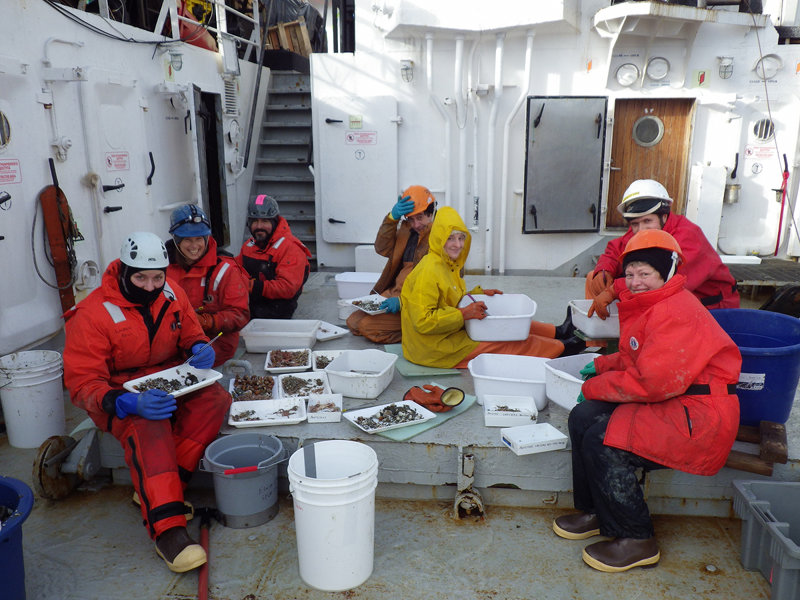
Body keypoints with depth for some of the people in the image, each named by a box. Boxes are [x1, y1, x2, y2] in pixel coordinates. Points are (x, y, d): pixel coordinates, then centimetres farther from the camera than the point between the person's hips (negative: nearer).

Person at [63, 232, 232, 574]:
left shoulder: (171, 293, -1)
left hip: (169, 382, 5)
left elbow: (192, 334, 15)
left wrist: (200, 348, -13)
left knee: (216, 398, -25)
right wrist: (128, 403, -37)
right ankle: (167, 528, -37)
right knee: (147, 427, -37)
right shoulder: (92, 314, -15)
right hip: (120, 396, -5)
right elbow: (82, 383, -18)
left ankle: (160, 488, -19)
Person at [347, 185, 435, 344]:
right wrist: (392, 217, -10)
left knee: (368, 325, -19)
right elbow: (383, 249, 3)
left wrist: (402, 300, -27)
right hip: (395, 292, 9)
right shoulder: (407, 229, 11)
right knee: (353, 321, 5)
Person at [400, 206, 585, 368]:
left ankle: (556, 331, 29)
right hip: (433, 349, -9)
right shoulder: (428, 272, -24)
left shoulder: (447, 265, 6)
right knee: (506, 343, -1)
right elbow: (422, 321, -29)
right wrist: (464, 314, -28)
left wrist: (480, 293, 9)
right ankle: (560, 348, 17)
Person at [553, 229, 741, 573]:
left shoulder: (676, 312, -22)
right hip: (667, 402, 10)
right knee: (583, 417, -3)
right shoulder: (646, 305, 12)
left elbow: (652, 382, -25)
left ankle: (636, 541, -3)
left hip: (698, 415, -10)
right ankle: (596, 512, 13)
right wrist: (602, 365, 10)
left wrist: (594, 387, -14)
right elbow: (637, 358, 25)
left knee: (602, 442, -23)